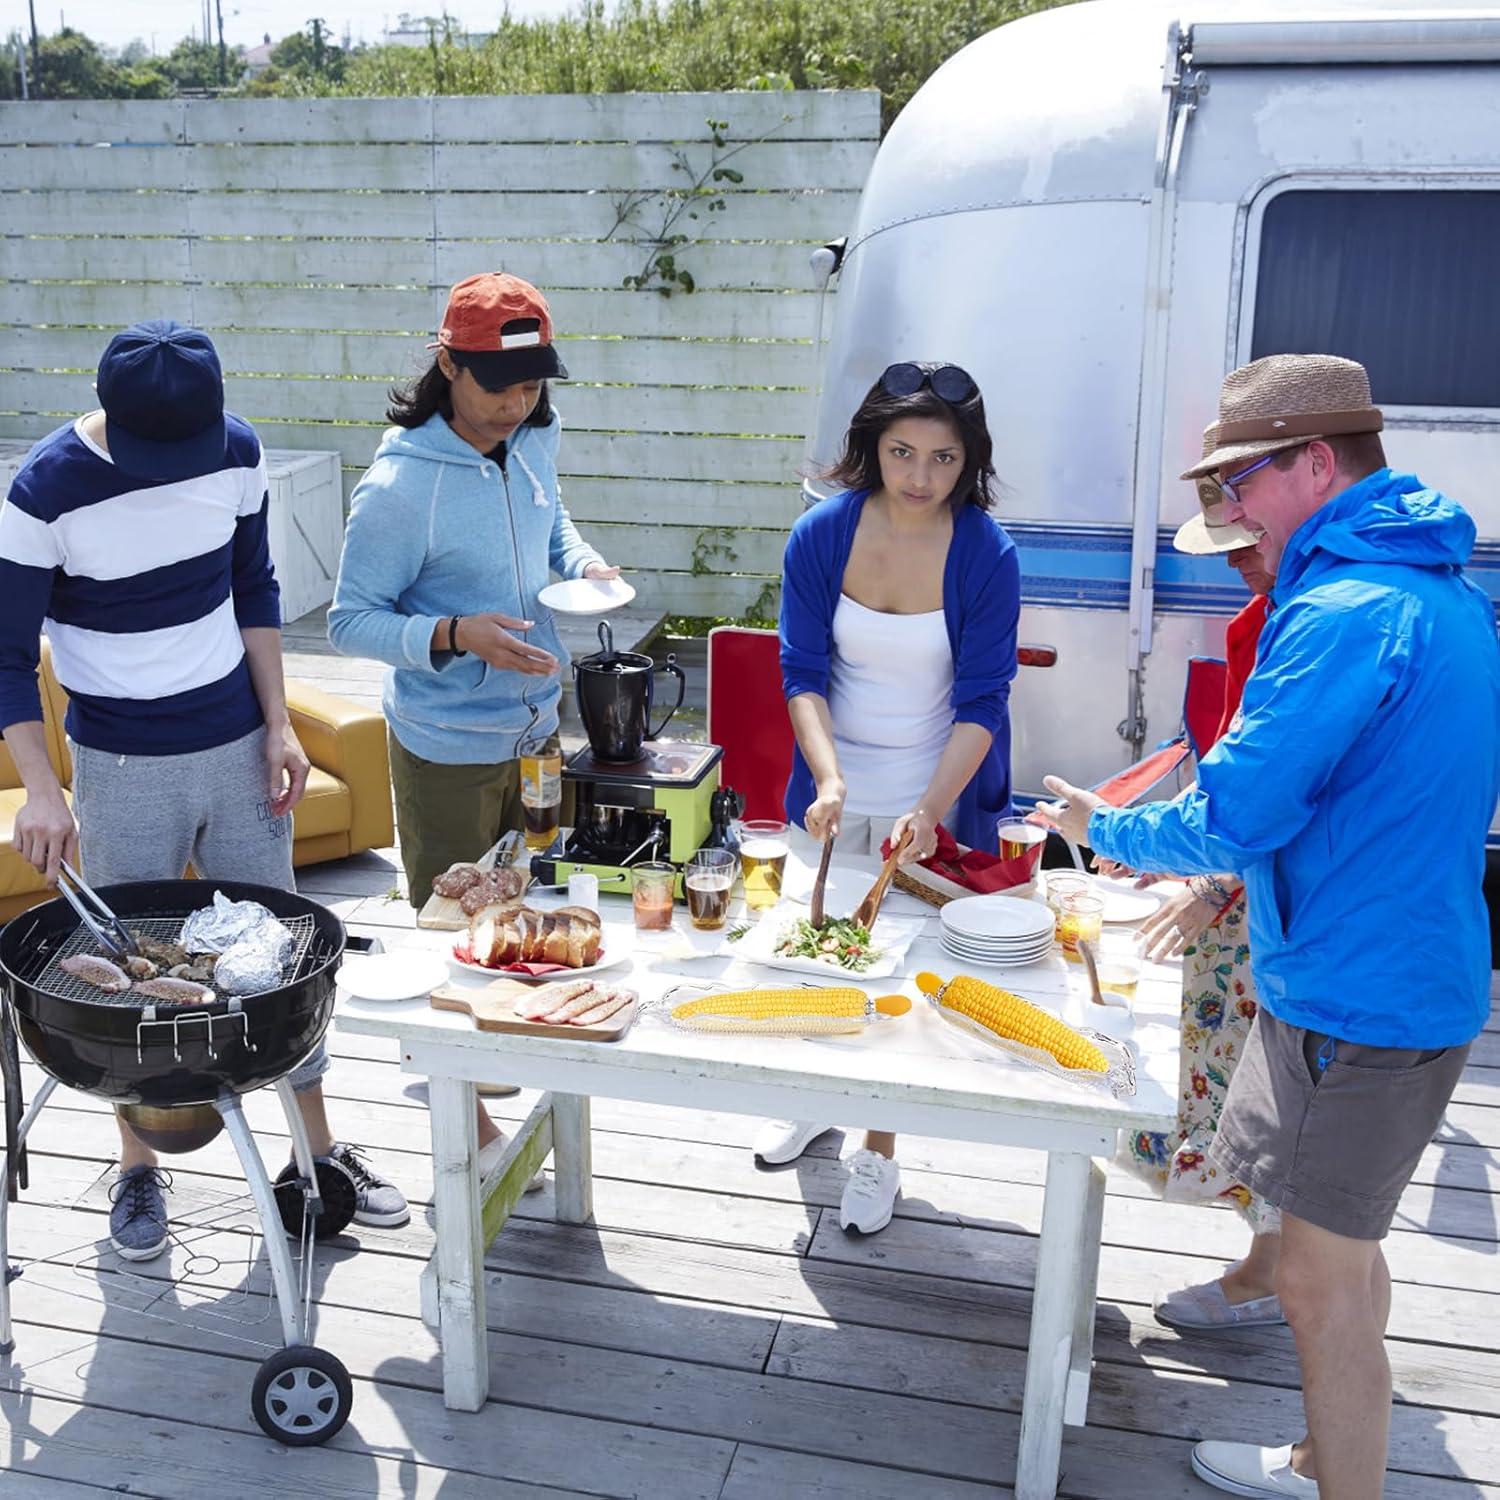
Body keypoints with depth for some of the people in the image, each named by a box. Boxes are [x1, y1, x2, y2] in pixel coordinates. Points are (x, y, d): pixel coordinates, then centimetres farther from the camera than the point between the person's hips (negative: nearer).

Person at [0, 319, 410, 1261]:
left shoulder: (237, 452, -6)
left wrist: (279, 724, 1)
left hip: (238, 743, 3)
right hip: (124, 767, -3)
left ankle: (319, 1147, 26)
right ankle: (139, 1166, 29)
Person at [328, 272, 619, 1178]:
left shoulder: (533, 444, -1)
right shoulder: (400, 486, -22)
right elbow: (351, 623, -16)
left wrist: (582, 561, -3)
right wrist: (457, 635, -31)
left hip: (536, 724, 7)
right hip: (449, 745, -7)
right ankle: (471, 1124, 25)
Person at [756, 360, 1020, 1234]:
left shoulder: (987, 555, -17)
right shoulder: (822, 535, -11)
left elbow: (981, 702, -16)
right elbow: (804, 671, -10)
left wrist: (929, 809, -29)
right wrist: (827, 777, -26)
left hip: (934, 800, -2)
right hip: (833, 796, 3)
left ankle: (880, 1151, 28)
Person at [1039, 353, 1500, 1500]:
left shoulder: (1344, 615, -23)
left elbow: (1233, 820, -22)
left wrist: (1105, 829, -4)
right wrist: (1223, 873, 15)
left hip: (1359, 997, -10)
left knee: (1325, 1273, 4)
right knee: (1340, 1251, 23)